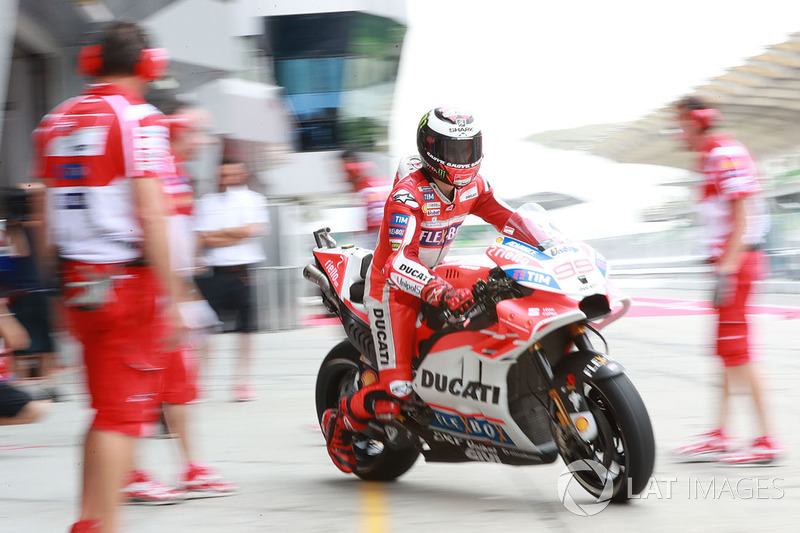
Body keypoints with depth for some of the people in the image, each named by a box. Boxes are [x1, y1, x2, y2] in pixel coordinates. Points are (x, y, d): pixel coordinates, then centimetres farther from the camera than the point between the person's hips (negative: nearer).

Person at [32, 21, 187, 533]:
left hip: (79, 280, 7)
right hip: (132, 280, -7)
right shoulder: (139, 119, -10)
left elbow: (46, 220, 13)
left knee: (106, 407, 16)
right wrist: (172, 295, -15)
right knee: (124, 410, -2)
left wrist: (59, 290, 19)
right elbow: (149, 214, -17)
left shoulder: (55, 122, 11)